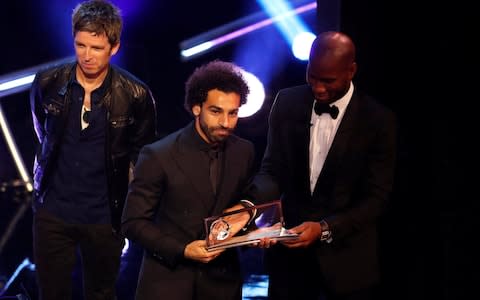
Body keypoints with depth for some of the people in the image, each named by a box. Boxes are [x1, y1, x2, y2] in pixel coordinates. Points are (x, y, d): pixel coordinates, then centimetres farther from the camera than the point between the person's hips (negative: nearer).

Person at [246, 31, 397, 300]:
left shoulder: (379, 120, -10)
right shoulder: (288, 102, -1)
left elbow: (376, 198, -10)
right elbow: (273, 170, 2)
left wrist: (325, 228, -23)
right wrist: (252, 204, -19)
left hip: (346, 259, -2)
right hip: (289, 250, 3)